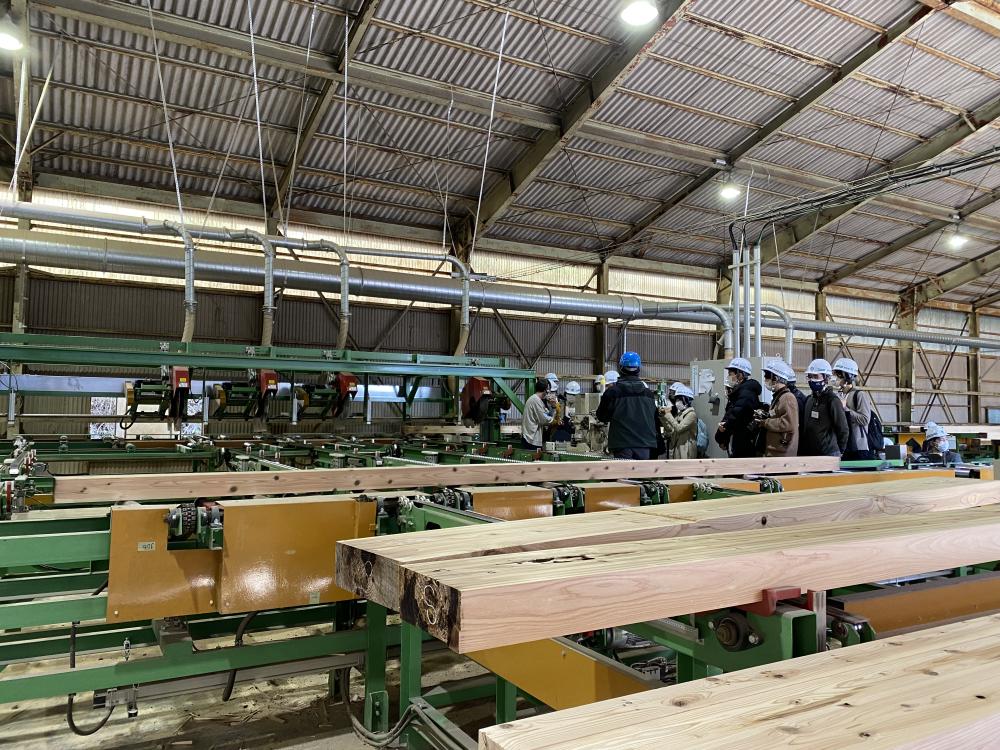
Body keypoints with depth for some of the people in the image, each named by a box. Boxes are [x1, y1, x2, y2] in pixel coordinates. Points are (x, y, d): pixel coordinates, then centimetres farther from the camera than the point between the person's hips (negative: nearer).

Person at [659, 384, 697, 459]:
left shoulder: (691, 414, -9)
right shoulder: (679, 413, 16)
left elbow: (679, 428, -19)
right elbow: (671, 430, 12)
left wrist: (668, 415, -13)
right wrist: (663, 416, 3)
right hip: (675, 448, 8)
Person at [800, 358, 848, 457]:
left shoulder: (833, 400, -9)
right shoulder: (809, 399, 12)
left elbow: (843, 429, -6)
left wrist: (840, 451, 1)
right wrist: (801, 451, 13)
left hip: (829, 454, -7)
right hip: (808, 453, 7)